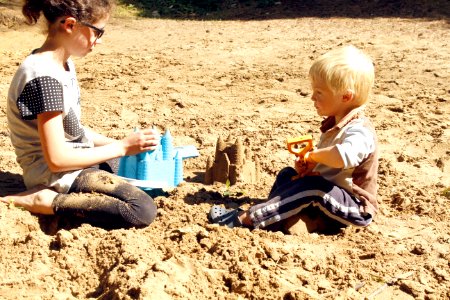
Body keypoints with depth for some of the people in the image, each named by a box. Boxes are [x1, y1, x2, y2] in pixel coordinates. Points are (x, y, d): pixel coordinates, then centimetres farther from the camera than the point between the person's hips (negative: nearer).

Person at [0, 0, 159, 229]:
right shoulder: (45, 77, -27)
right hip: (55, 174, -10)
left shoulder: (63, 63, 3)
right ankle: (43, 201, -12)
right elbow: (56, 160, -26)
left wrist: (119, 144, 2)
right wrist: (122, 147, -18)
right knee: (143, 211, -20)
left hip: (73, 156, 10)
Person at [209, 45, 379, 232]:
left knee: (311, 186, -32)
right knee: (288, 174, 7)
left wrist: (313, 155, -28)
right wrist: (307, 165, -4)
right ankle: (267, 217, -11)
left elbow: (344, 156, -48)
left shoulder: (359, 131, -23)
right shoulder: (333, 124, 8)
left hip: (356, 208, -10)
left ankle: (245, 219, -31)